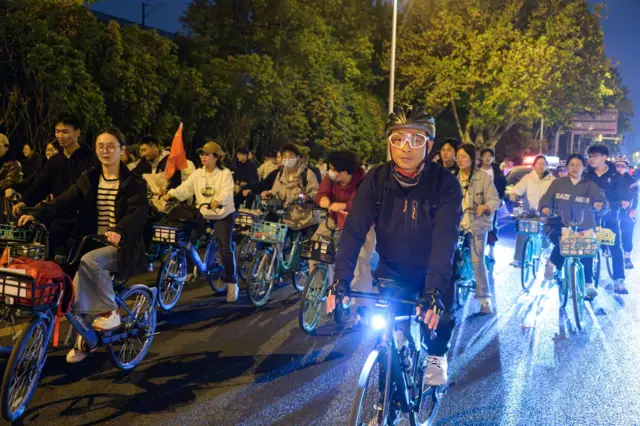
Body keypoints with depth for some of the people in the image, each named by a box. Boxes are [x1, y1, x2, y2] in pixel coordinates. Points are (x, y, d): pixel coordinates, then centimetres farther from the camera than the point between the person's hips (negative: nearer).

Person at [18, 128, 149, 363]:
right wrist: (37, 215, -21)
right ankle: (83, 337, 7)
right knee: (79, 285, -14)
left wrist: (119, 231, -40)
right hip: (92, 243, 5)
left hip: (121, 247, -5)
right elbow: (65, 201, -3)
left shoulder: (133, 182, -3)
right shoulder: (88, 180, 10)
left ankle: (110, 311, -15)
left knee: (89, 261, -33)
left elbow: (138, 212, -19)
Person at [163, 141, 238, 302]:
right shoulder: (197, 174, 2)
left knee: (226, 249, -12)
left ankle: (232, 283, -2)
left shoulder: (225, 173, -12)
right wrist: (171, 194, -27)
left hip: (223, 215, -5)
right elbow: (185, 188, -8)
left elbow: (227, 192, -27)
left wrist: (217, 200, -48)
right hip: (203, 214, 5)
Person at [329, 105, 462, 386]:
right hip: (393, 269, 1)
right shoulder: (376, 180, -17)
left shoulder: (445, 184, -23)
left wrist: (434, 290, -44)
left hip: (433, 271, -1)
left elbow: (445, 237, -32)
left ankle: (437, 354, 19)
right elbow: (354, 230, -23)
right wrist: (341, 280, -34)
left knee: (441, 315, -12)